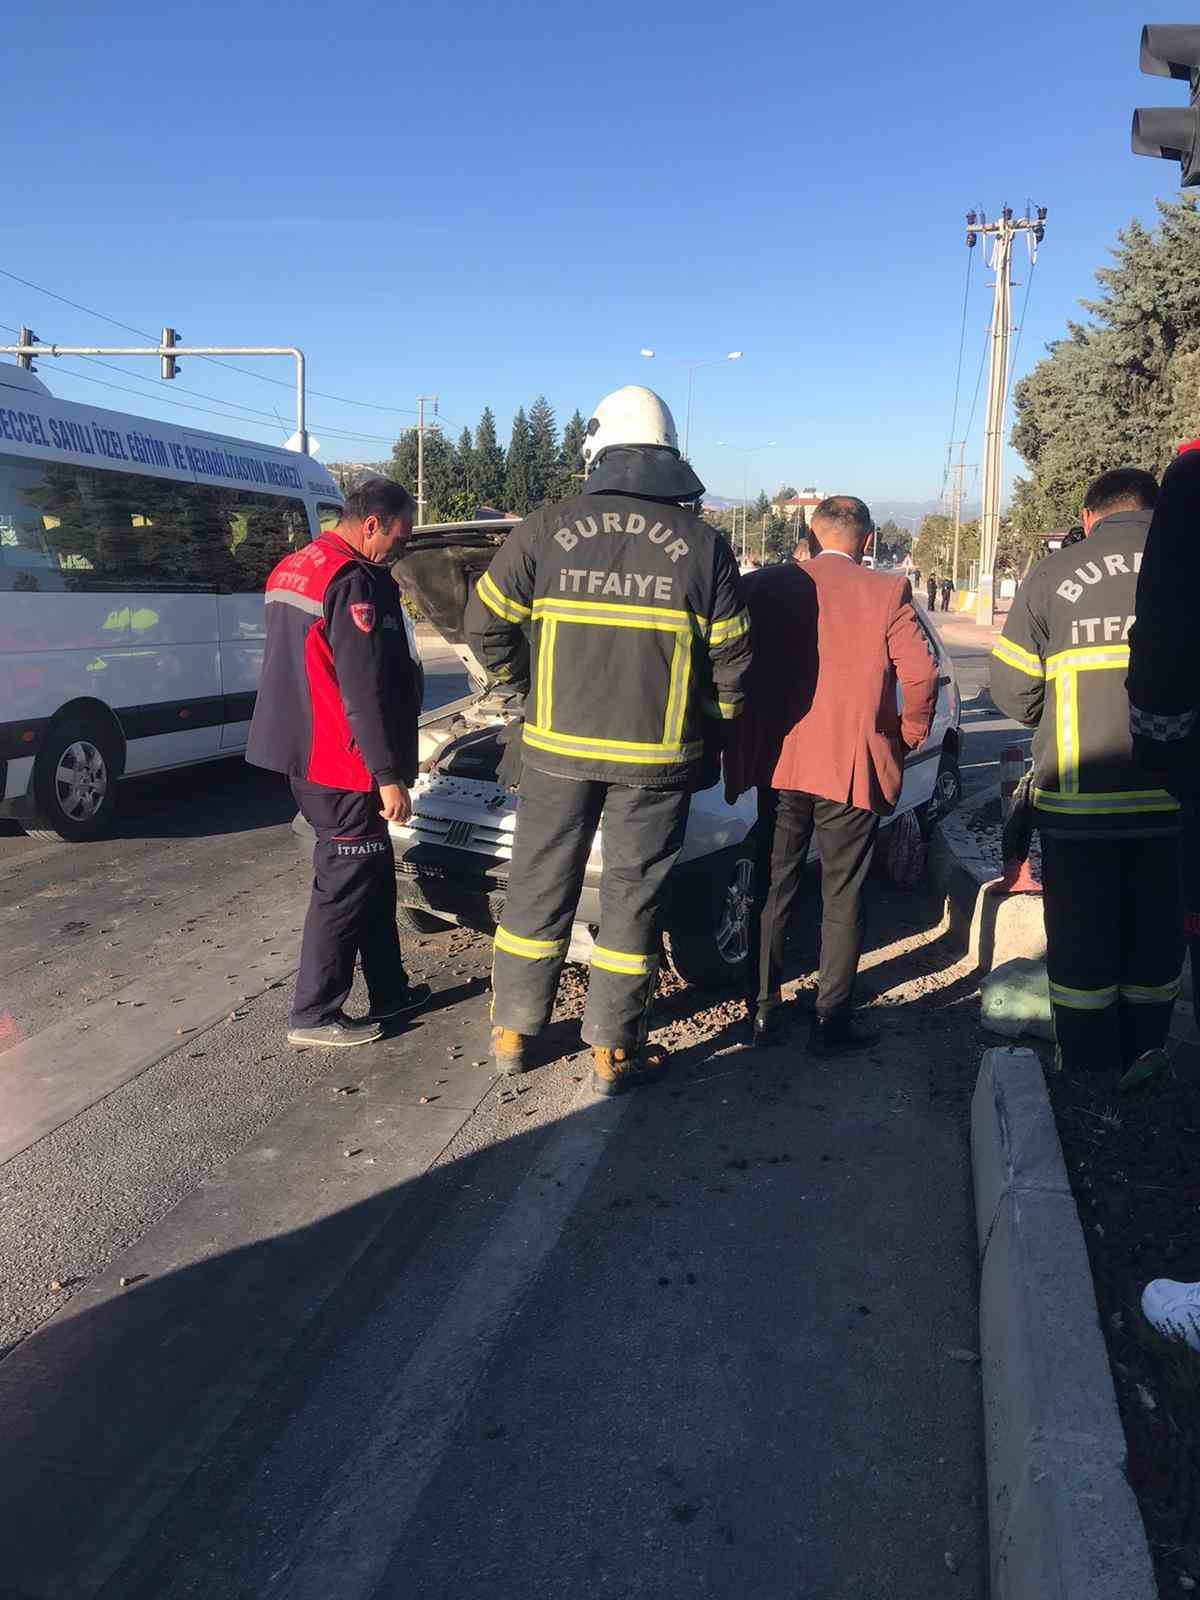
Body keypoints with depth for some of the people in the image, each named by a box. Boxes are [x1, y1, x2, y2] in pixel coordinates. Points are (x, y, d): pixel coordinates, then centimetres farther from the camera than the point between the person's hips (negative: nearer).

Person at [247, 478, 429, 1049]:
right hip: (341, 766, -10)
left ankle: (389, 992, 26)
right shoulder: (355, 582, -18)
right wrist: (390, 776, -17)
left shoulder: (290, 569, 15)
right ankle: (314, 1015, 9)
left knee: (375, 873, 17)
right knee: (346, 885, 0)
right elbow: (366, 693, -21)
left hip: (301, 753, 10)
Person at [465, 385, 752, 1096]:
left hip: (558, 745, 1)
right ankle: (614, 1051, 17)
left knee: (540, 887, 13)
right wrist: (711, 720, 16)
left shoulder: (546, 530, -2)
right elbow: (732, 659, -1)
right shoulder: (704, 544, -3)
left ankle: (513, 1033, 25)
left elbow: (487, 625, 1)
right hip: (657, 753, -1)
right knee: (633, 899, 9)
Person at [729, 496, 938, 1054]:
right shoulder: (888, 592, -4)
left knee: (772, 890, 14)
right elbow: (921, 673, -10)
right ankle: (831, 1020, 12)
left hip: (778, 763, 2)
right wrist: (908, 737, 5)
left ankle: (764, 1009, 20)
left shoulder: (764, 587, 1)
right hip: (853, 767, -2)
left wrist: (743, 738, 10)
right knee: (843, 898, 8)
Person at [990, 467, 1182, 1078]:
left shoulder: (1052, 575, -2)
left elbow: (1011, 691, -2)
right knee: (1157, 943, 17)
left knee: (1082, 949, 12)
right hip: (1174, 797, 2)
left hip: (1079, 801, -1)